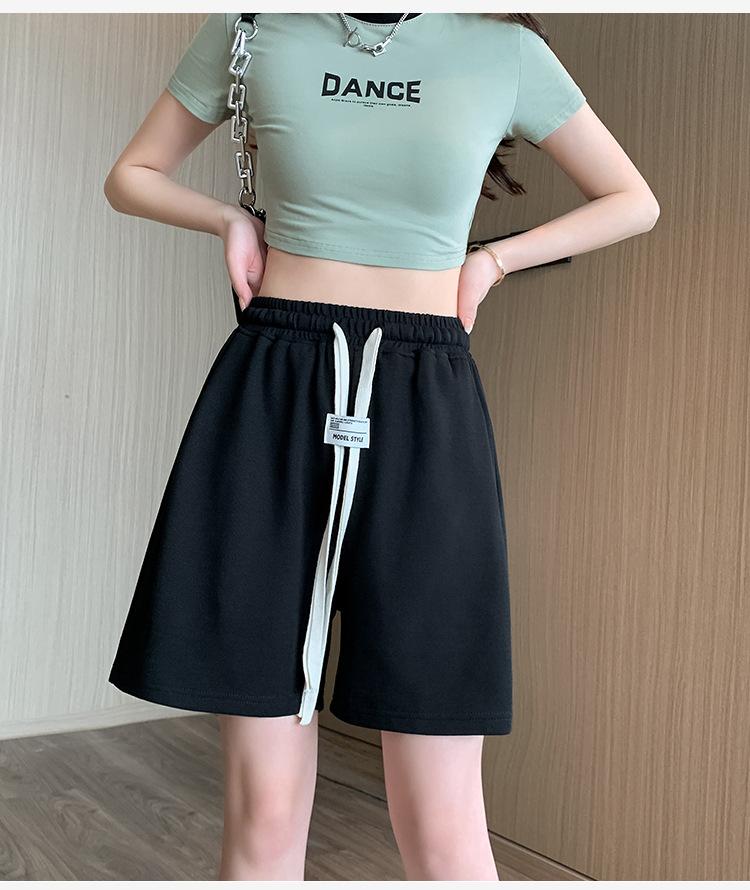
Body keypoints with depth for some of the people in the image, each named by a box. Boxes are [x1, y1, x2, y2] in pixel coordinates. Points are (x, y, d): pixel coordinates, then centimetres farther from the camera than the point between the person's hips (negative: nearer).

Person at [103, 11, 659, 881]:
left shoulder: (504, 49, 6)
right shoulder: (251, 26, 8)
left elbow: (633, 202, 18)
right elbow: (131, 176, 20)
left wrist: (492, 257, 7)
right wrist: (234, 218, 4)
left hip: (425, 416, 0)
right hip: (270, 399, 1)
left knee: (441, 826, -1)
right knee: (263, 809, 4)